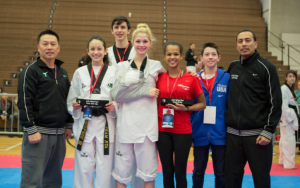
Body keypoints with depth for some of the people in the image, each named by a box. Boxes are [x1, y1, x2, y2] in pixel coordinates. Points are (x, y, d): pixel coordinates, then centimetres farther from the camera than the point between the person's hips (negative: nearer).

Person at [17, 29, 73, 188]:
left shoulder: (63, 73, 15)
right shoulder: (30, 71, -5)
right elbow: (24, 103, -11)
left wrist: (68, 125, 17)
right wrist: (31, 130, -16)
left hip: (59, 134, 6)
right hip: (38, 133, -6)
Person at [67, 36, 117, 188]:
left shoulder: (114, 72, 5)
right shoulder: (80, 72, 9)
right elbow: (71, 100, 10)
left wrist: (114, 107, -14)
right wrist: (75, 106, -10)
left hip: (106, 125, 0)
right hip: (84, 124, 1)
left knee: (104, 168, 4)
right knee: (84, 168, 3)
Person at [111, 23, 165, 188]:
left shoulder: (156, 66, 7)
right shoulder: (122, 66, 8)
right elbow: (117, 93, -4)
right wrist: (145, 91, -12)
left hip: (148, 124, 0)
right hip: (125, 123, 1)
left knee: (148, 171, 4)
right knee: (121, 171, 6)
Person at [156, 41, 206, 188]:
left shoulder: (191, 78, -4)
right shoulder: (159, 78, 4)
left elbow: (202, 104, 2)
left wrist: (186, 108, -13)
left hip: (183, 131, -2)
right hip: (163, 130, 2)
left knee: (180, 172, 6)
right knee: (166, 171, 11)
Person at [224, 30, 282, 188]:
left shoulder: (266, 67, -4)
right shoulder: (232, 67, 10)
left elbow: (275, 102, -7)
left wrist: (268, 131, -11)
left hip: (257, 135, -4)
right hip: (233, 134, 4)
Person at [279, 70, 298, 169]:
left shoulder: (290, 89, 16)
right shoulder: (284, 89, -15)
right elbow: (283, 106, -21)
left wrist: (294, 117, 13)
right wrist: (290, 118, -19)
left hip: (290, 118, 10)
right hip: (286, 118, -10)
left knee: (284, 140, 15)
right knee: (289, 140, -8)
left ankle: (283, 160, 25)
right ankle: (289, 163, -2)